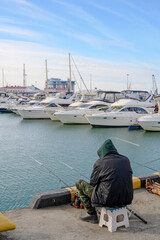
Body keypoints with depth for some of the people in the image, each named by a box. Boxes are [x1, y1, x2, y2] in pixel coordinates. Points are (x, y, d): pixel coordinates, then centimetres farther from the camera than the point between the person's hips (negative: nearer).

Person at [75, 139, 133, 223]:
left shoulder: (99, 163, -10)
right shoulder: (126, 160, 4)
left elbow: (93, 182, 0)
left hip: (108, 199, -5)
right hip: (127, 199, 6)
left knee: (79, 183, 14)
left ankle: (91, 213, 19)